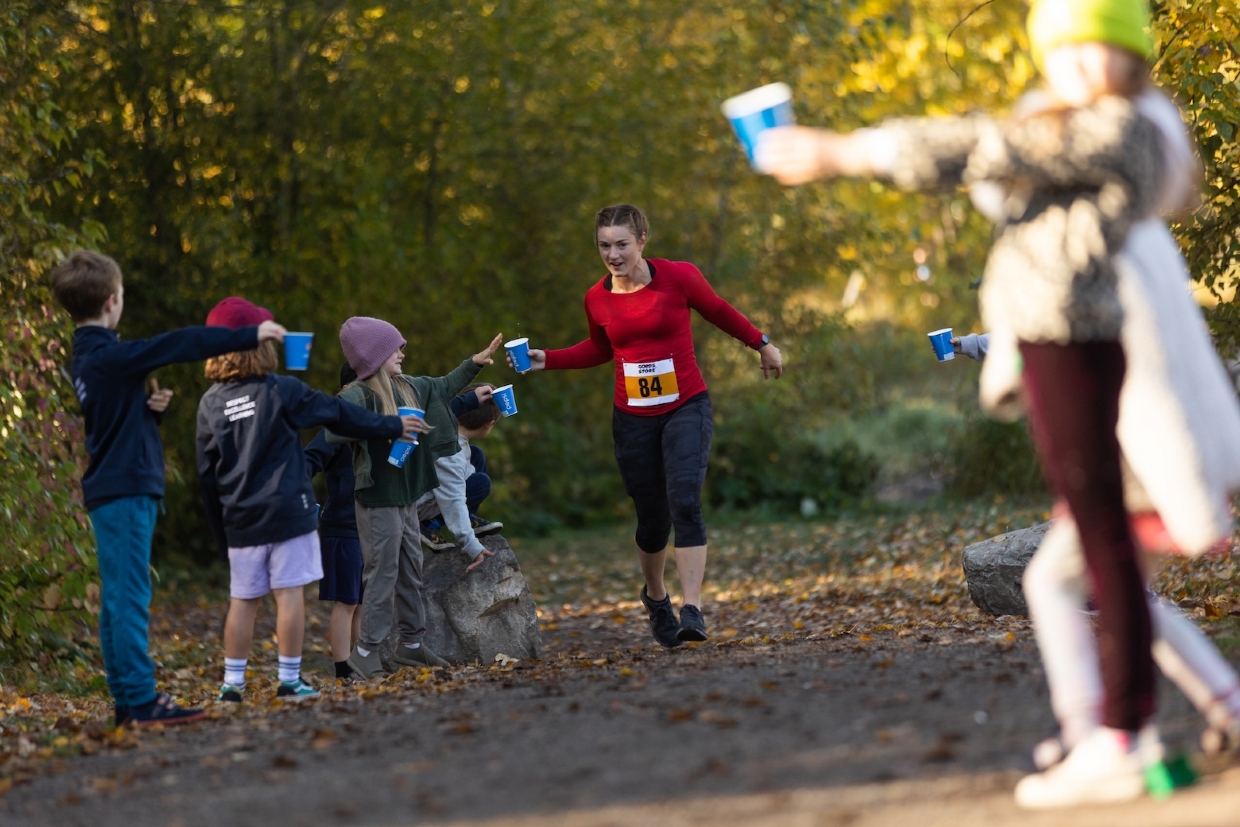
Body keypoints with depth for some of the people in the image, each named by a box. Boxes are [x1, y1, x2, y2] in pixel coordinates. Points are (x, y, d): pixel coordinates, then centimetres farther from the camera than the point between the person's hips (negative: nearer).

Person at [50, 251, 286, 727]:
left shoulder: (86, 358, 14)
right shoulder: (108, 356, -16)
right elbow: (182, 345, -17)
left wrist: (149, 406, 1)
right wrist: (251, 336, -11)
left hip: (109, 490, 10)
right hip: (125, 490, -10)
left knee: (118, 599, 9)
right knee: (132, 597, -11)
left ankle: (126, 699, 11)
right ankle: (141, 701, -13)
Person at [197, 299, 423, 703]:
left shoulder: (211, 403, 2)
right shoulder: (280, 391, -8)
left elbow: (206, 474, 7)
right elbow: (338, 413, 1)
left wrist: (220, 532, 16)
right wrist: (391, 426, 15)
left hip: (240, 519, 4)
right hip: (287, 511, -4)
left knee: (242, 600, 9)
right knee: (289, 593, 0)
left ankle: (232, 683, 8)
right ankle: (289, 681, 2)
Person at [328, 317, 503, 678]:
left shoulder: (409, 387, 11)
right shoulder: (358, 395, -16)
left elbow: (443, 388, 29)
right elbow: (334, 431, -32)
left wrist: (474, 363, 25)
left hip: (406, 497, 9)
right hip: (377, 501, -9)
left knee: (411, 572, 14)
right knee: (382, 573, -5)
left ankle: (412, 643, 24)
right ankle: (366, 651, 2)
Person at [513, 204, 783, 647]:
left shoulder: (678, 277, -9)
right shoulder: (597, 299, -1)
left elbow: (718, 311, 9)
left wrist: (762, 344, 19)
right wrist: (547, 360, 6)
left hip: (686, 409, -2)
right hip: (633, 420, 2)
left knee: (685, 502, -21)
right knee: (652, 519, 7)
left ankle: (692, 610, -23)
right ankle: (656, 596, 36)